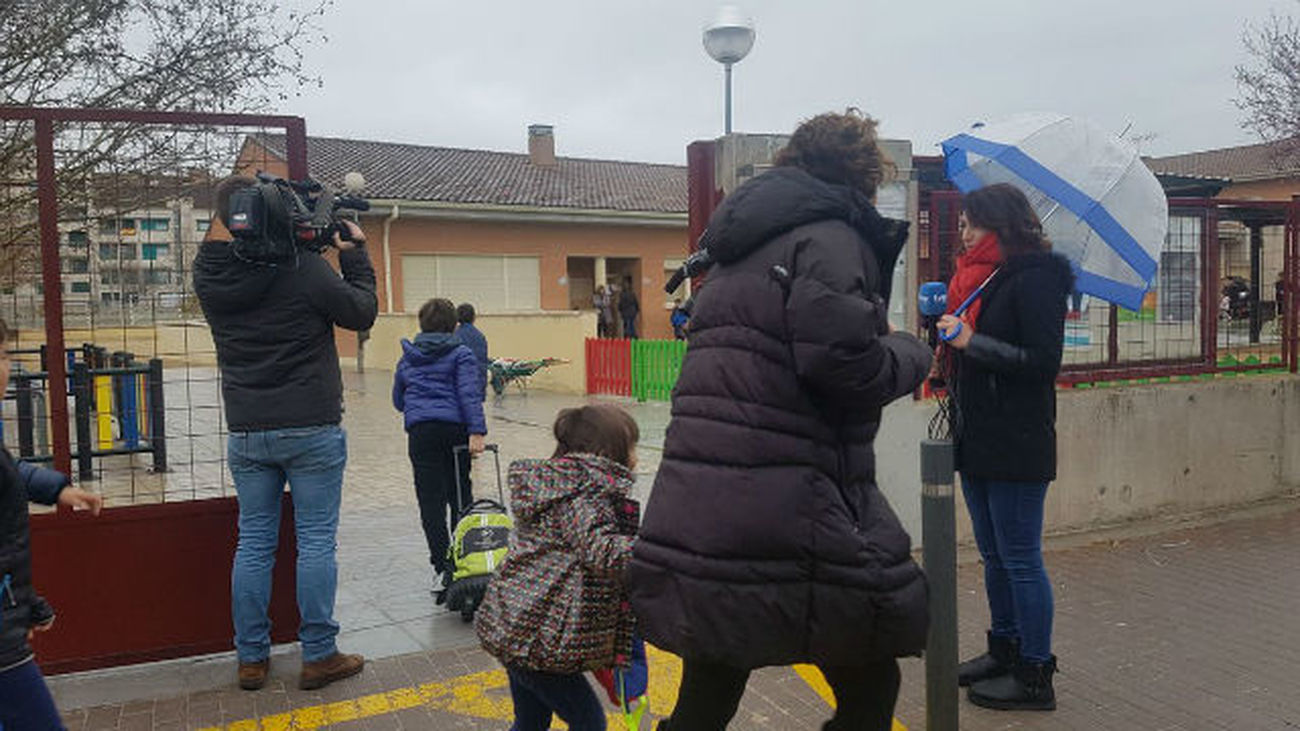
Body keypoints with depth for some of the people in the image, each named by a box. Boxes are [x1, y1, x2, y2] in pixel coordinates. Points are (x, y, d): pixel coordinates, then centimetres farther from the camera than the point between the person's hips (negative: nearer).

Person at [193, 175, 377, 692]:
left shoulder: (210, 273, 0)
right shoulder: (303, 267, -14)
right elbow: (362, 314, -3)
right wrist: (355, 255, 8)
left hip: (246, 432, 5)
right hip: (311, 430, -4)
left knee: (253, 542, 12)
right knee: (316, 541, 4)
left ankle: (251, 658, 20)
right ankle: (318, 656, 11)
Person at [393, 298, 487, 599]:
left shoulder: (407, 358, 16)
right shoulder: (460, 354, 4)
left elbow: (398, 401, 25)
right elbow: (469, 393, -10)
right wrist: (476, 431, -17)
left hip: (420, 431, 1)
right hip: (455, 429, -1)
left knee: (431, 501, -1)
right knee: (460, 495, 12)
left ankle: (443, 567, -8)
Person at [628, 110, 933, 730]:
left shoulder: (738, 248, 20)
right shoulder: (829, 237, -7)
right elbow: (850, 366, -18)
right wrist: (912, 352, 3)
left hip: (694, 517, 8)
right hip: (783, 523, -8)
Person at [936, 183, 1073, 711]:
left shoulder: (1035, 278, -11)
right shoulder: (983, 277, 15)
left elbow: (1044, 361, -16)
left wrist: (972, 341, -19)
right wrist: (948, 319, 5)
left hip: (1017, 443, -9)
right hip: (978, 439, 9)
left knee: (1020, 559, -1)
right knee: (994, 555, 17)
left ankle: (1034, 676, 11)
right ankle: (1004, 651, 31)